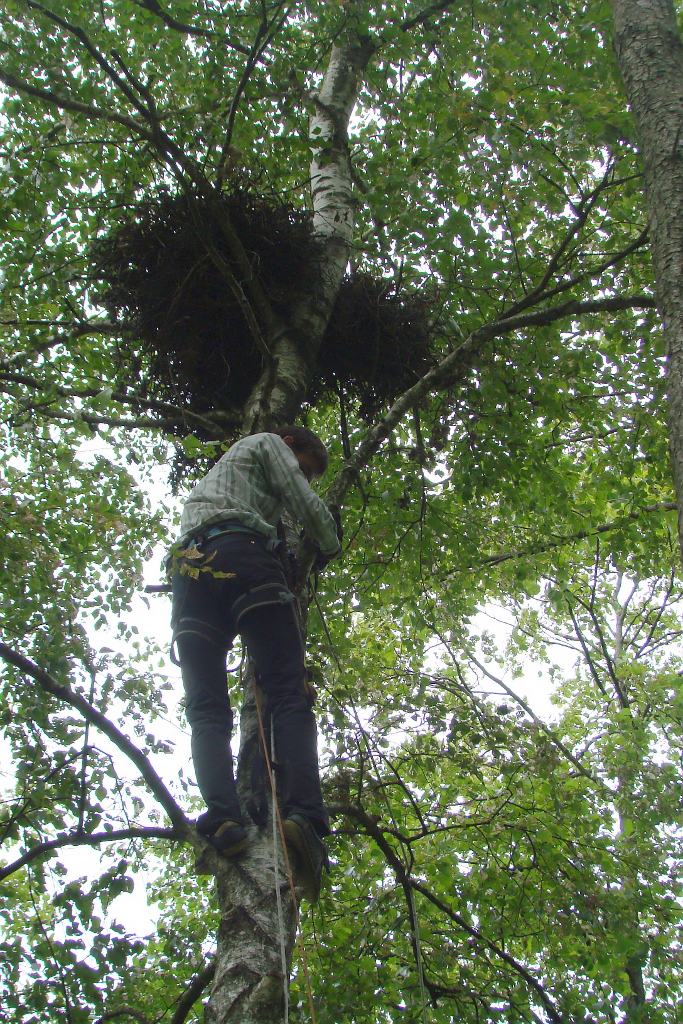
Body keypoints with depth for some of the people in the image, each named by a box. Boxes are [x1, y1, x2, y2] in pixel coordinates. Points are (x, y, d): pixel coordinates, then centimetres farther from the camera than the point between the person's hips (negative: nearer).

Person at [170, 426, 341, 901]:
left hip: (190, 566, 6)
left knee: (207, 709, -8)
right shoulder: (267, 444, 24)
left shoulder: (221, 469, 46)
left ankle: (223, 819, -30)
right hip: (241, 554, -6)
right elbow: (307, 505, 13)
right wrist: (332, 545, 30)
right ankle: (304, 814, -34)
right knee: (289, 694, -15)